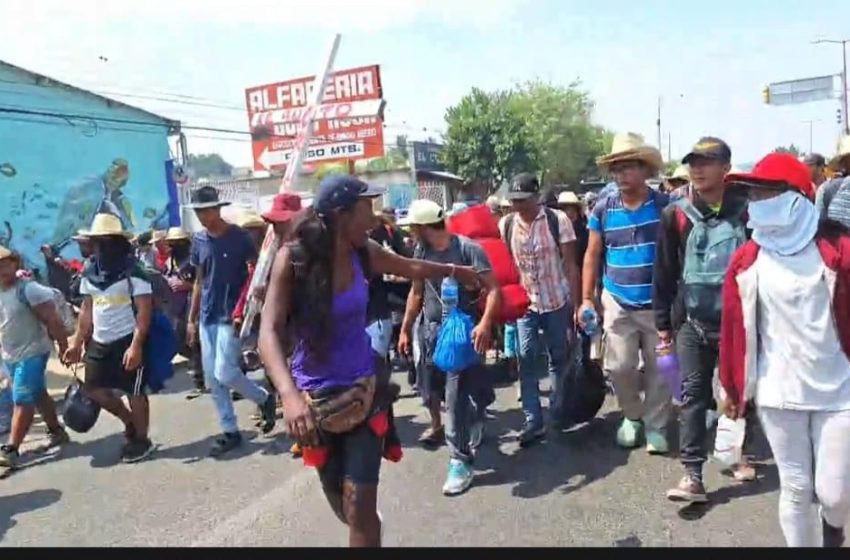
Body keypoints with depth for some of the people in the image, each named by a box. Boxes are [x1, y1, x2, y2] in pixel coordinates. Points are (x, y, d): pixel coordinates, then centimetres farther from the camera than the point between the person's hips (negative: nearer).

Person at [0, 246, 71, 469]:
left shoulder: (29, 289, -16)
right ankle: (57, 431, 31)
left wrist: (64, 348, -18)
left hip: (32, 353, -8)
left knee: (22, 400, -9)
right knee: (38, 395, 18)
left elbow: (53, 320, -17)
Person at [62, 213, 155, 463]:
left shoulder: (133, 270, -13)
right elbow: (87, 309, 14)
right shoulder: (89, 272, 7)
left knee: (135, 392, 2)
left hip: (128, 341, -7)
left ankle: (141, 439, 20)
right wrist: (77, 343, 10)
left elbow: (144, 310, -16)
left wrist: (136, 345, -23)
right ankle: (130, 421, 32)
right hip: (99, 342, 7)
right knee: (94, 389, 11)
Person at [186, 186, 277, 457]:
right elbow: (199, 281, 14)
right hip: (207, 318, 6)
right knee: (212, 380, 6)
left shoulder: (240, 237, -9)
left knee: (224, 373, -14)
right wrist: (192, 319, 12)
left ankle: (265, 398, 13)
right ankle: (230, 432, 18)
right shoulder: (198, 241, 8)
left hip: (232, 316, -6)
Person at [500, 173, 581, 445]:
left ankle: (558, 414, 26)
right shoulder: (505, 225, -2)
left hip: (557, 301, -1)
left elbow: (570, 264, -7)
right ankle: (533, 421, 2)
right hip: (524, 303, 2)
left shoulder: (557, 220, -10)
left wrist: (575, 302, -9)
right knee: (526, 361, -3)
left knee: (559, 359, 11)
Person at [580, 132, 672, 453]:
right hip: (617, 304, 1)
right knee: (618, 367, 4)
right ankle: (632, 415, 30)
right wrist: (587, 299, 2)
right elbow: (592, 256, 6)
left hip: (658, 304, -1)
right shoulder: (603, 209, 1)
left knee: (658, 369, 8)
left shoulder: (665, 205, -4)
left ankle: (655, 425, 25)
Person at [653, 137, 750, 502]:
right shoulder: (676, 215, -1)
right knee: (693, 395, 0)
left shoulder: (746, 212, -2)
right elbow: (664, 272, 2)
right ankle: (693, 475, 2)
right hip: (692, 322, 0)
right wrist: (663, 321, 2)